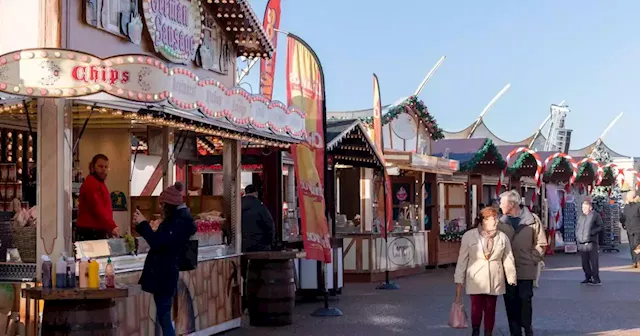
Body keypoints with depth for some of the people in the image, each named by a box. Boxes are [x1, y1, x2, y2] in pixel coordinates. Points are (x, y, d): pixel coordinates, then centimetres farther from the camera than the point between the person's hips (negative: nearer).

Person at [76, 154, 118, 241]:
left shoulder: (99, 183, 21)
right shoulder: (91, 183, -13)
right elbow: (97, 209, -23)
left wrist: (109, 228, 18)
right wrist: (112, 227, -28)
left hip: (99, 232, 10)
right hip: (89, 233, -10)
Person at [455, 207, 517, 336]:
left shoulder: (502, 237, 1)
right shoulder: (469, 236, -4)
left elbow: (508, 260, 5)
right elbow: (462, 260, -1)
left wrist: (512, 281, 4)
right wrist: (459, 283, 0)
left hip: (494, 281, 2)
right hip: (476, 280, -2)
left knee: (490, 309, 7)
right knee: (476, 308, -6)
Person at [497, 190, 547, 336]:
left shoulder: (532, 220, -5)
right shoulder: (501, 222, 2)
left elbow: (541, 244, 0)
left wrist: (532, 260, -7)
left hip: (526, 270, -3)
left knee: (525, 301, 1)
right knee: (511, 303, 6)